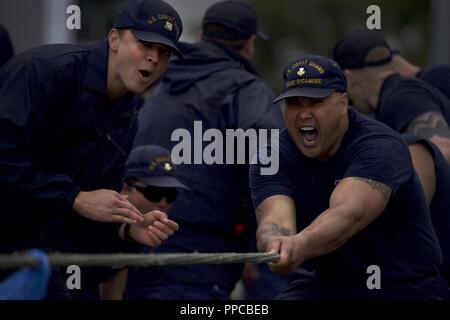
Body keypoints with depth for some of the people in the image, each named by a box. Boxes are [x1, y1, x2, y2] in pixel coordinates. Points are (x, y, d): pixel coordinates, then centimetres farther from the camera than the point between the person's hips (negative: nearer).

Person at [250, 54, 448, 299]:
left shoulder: (380, 146, -20)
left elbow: (350, 213, -39)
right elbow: (274, 220, -25)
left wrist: (301, 245, -61)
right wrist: (274, 243, -51)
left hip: (406, 290, -4)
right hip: (326, 287, 4)